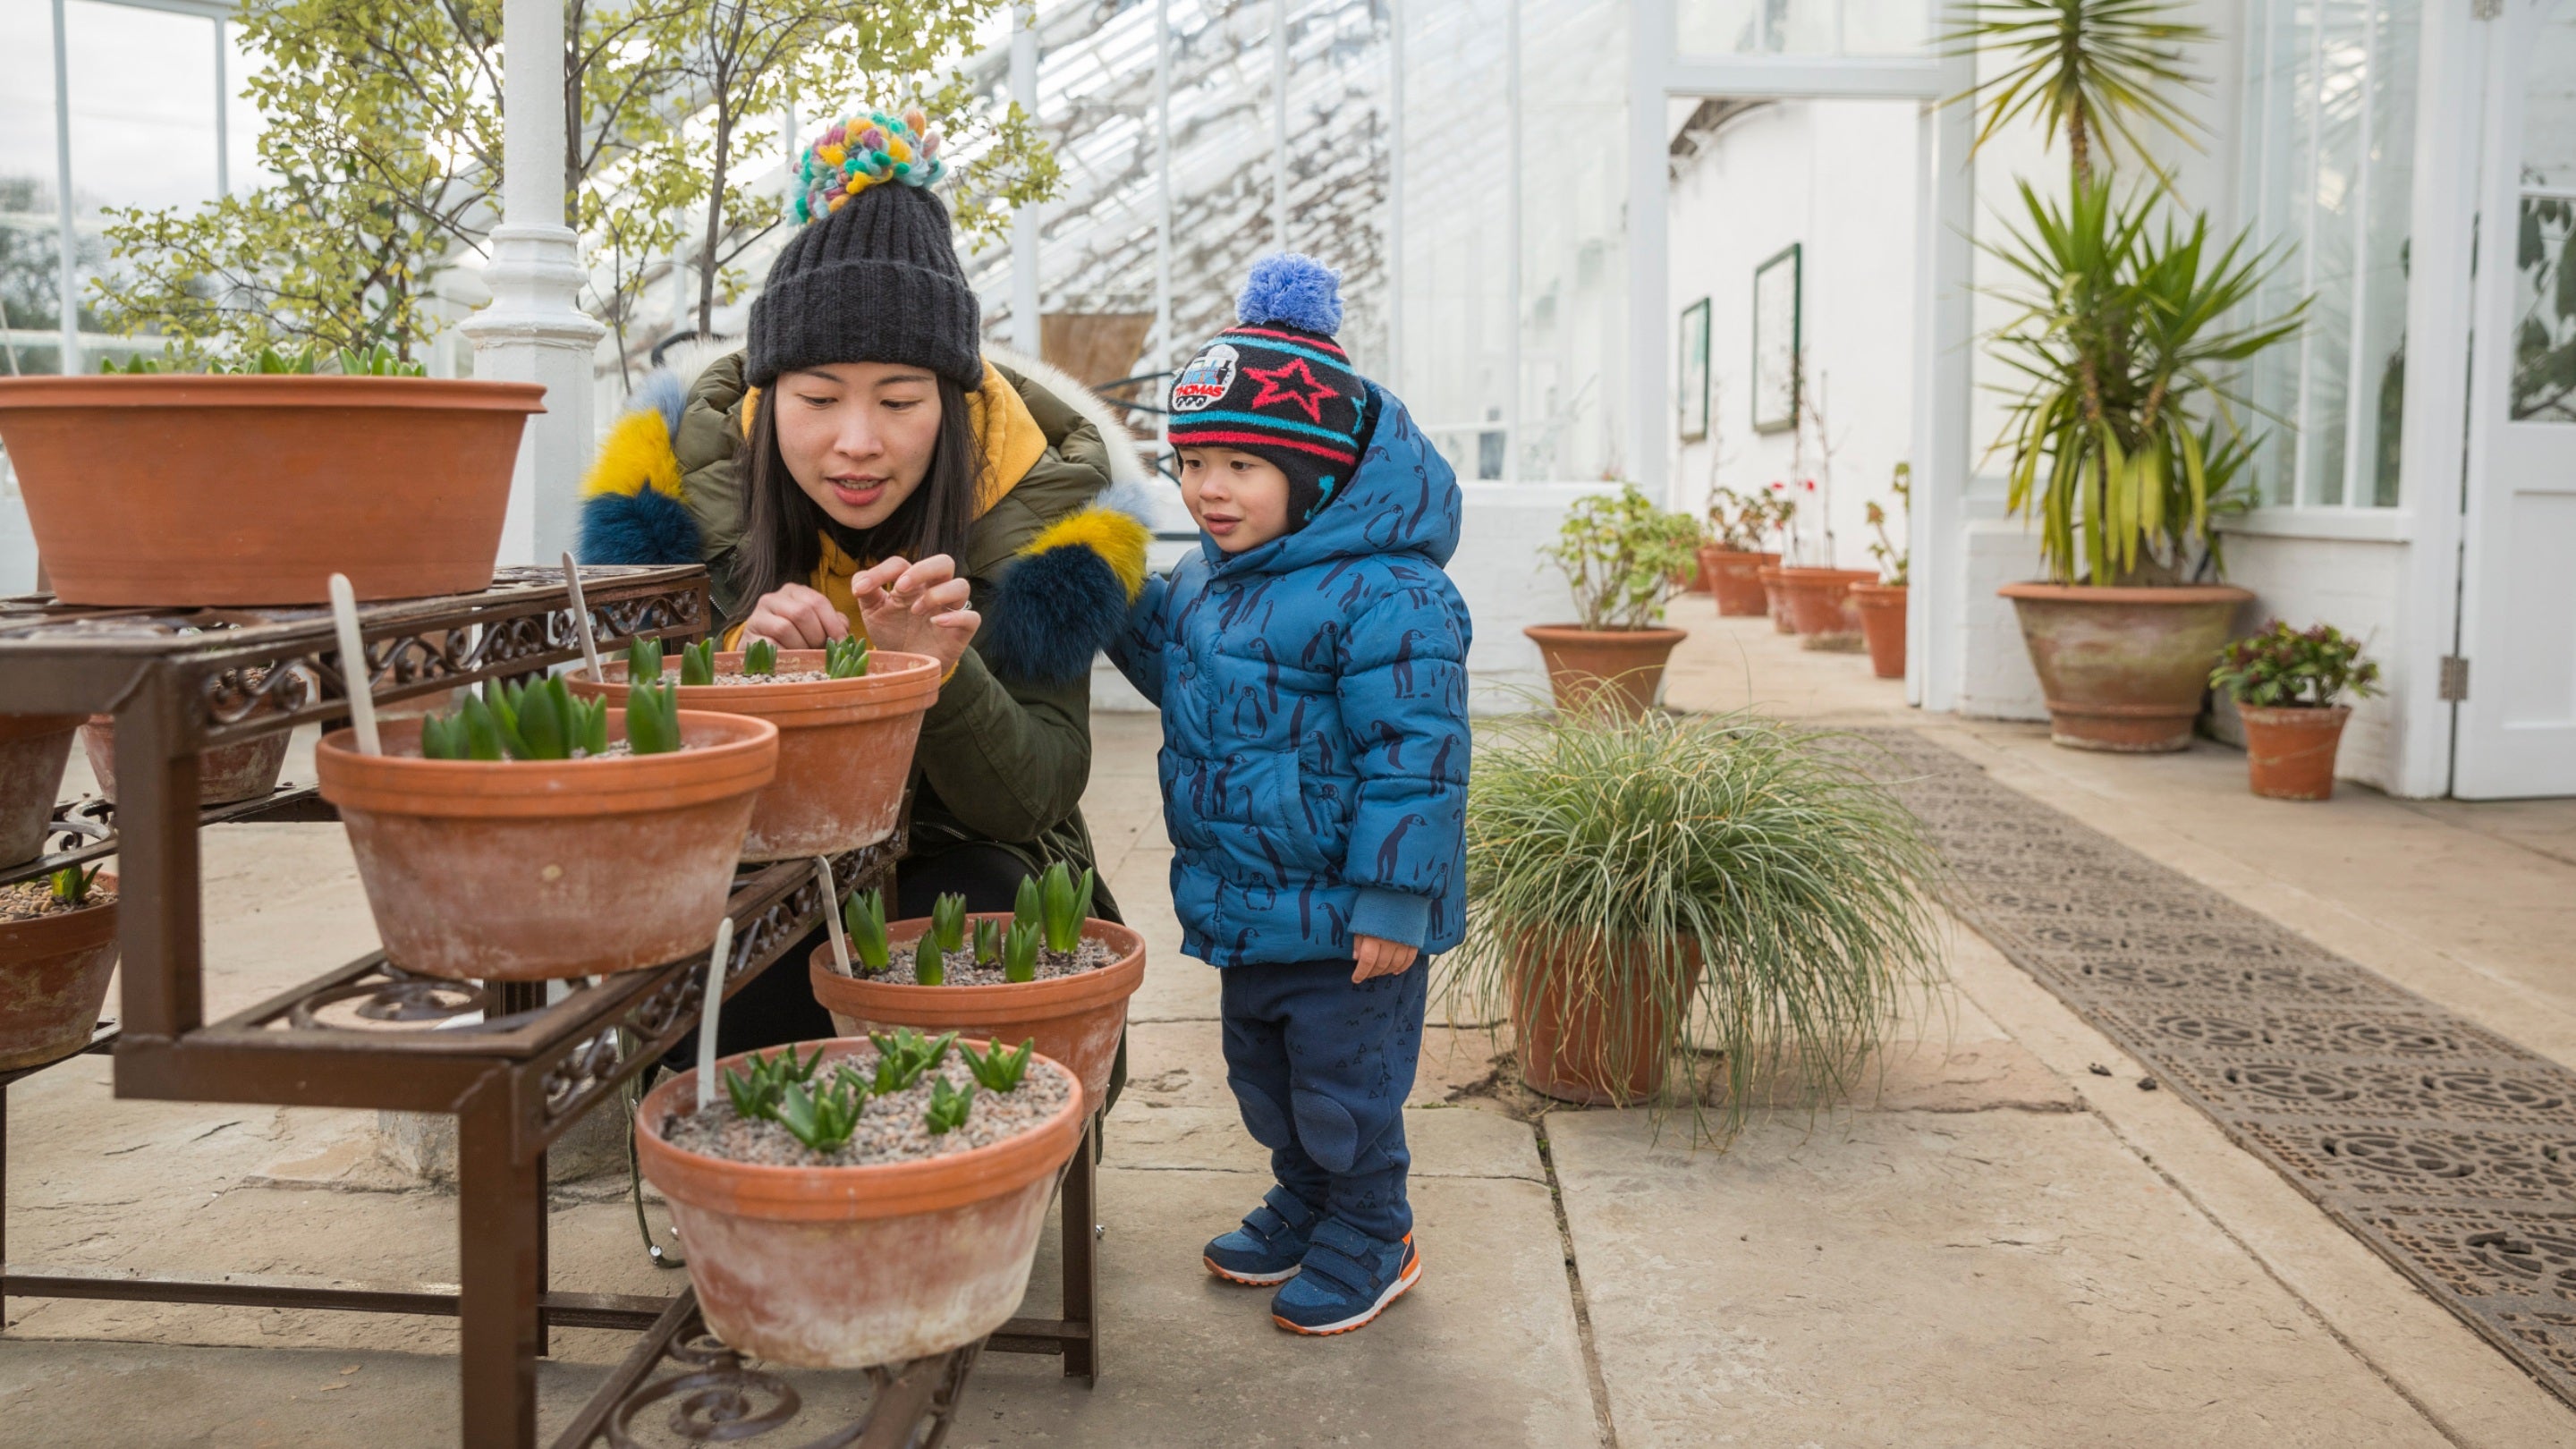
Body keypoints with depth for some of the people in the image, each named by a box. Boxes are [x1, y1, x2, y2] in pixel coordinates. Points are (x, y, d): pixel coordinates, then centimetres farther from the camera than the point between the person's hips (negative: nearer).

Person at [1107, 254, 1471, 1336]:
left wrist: (1392, 902, -22)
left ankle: (1368, 1242, 29)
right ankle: (1302, 1207, 44)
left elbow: (1416, 755, -23)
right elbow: (1176, 670, 23)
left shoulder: (1386, 595, -23)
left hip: (1343, 916, -9)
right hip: (1248, 907, 9)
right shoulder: (1207, 578, 5)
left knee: (1345, 1086, 8)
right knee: (1264, 1075, 23)